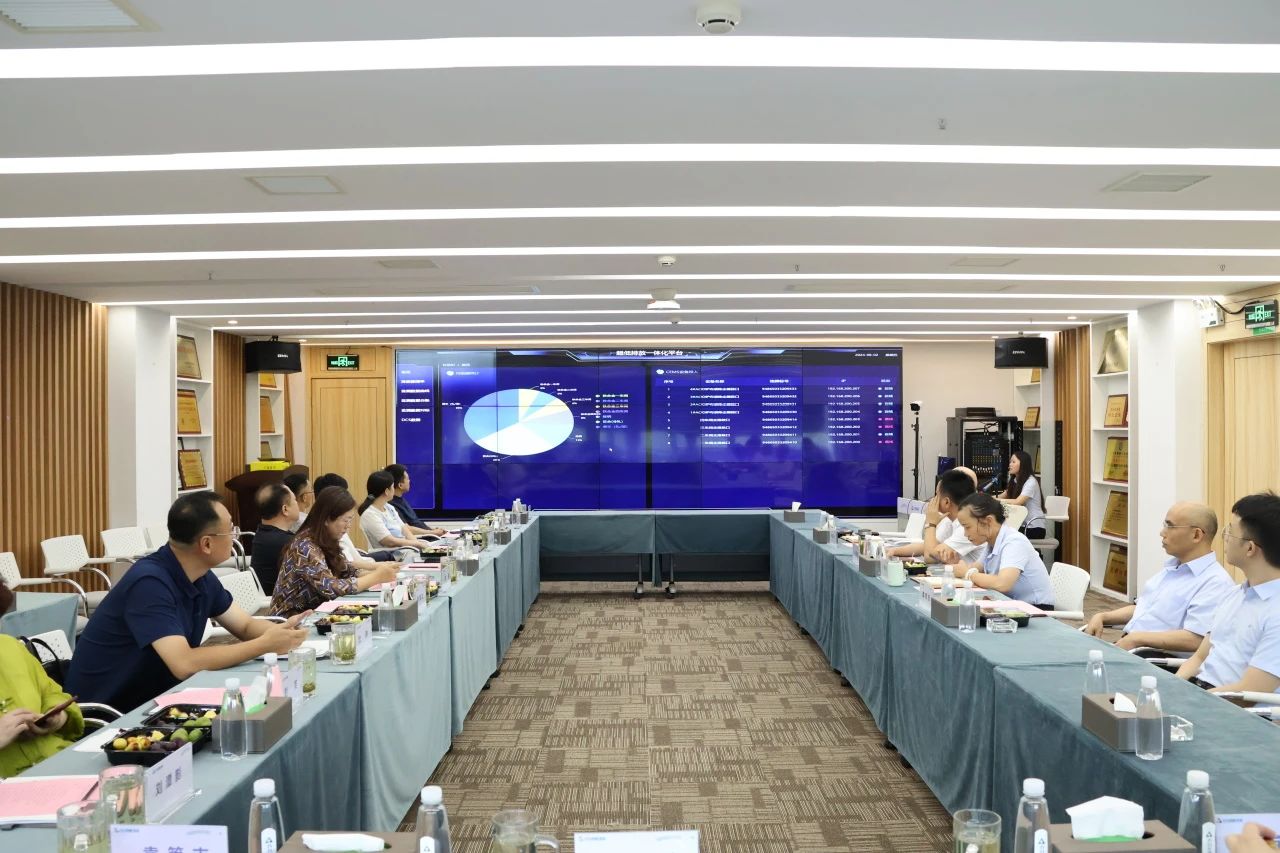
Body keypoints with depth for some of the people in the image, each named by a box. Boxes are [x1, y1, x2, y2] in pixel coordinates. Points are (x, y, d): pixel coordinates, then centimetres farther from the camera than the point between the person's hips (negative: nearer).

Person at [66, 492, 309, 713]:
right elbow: (185, 665, -34)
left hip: (152, 699, 8)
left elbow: (246, 626, 8)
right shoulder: (149, 582, -26)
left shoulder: (202, 576, 0)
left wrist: (281, 631, -14)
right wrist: (265, 645, -27)